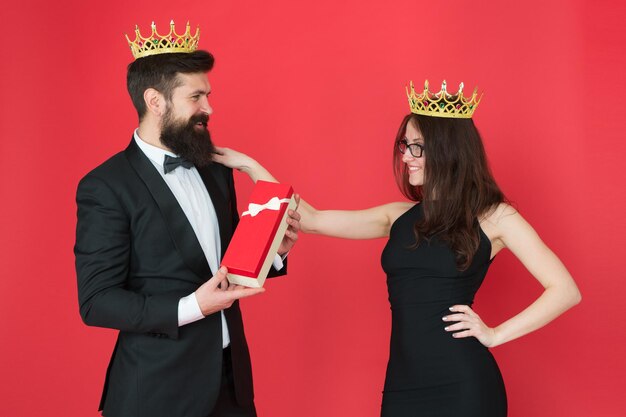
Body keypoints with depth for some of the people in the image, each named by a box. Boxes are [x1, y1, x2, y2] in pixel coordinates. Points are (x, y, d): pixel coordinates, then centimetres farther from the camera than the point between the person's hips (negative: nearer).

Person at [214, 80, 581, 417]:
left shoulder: (492, 216, -1)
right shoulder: (399, 217, 11)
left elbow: (565, 290, -4)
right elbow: (312, 220, 9)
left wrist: (495, 334, -9)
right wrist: (249, 166, 7)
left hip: (463, 386, -4)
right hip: (402, 385, 5)